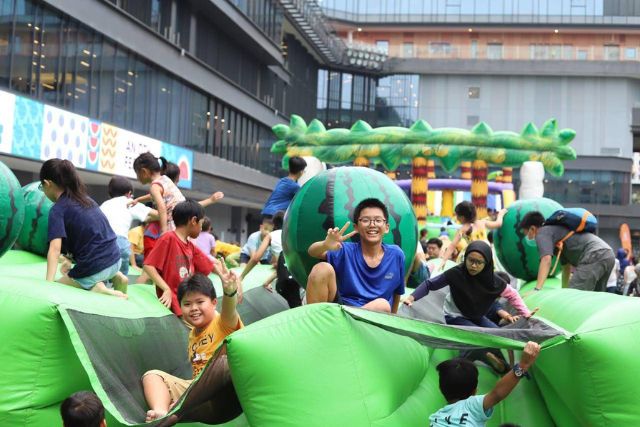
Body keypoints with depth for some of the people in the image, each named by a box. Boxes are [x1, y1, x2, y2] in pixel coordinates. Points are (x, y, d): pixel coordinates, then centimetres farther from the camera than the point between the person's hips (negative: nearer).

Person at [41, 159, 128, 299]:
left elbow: (55, 249, -20)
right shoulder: (85, 199, 12)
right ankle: (115, 277, 14)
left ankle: (95, 287, -8)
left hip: (94, 269, -8)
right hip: (115, 261, 8)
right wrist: (70, 258, 22)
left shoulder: (57, 210, -10)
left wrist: (49, 284, -23)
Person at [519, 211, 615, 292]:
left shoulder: (542, 233, 4)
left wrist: (537, 289, -19)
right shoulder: (556, 230, 32)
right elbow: (566, 265, 36)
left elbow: (546, 260, -13)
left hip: (593, 256, -10)